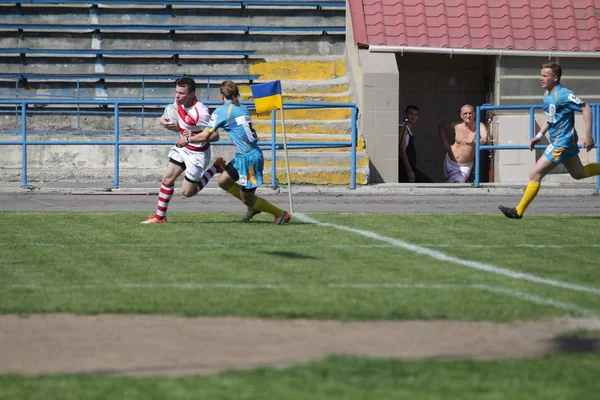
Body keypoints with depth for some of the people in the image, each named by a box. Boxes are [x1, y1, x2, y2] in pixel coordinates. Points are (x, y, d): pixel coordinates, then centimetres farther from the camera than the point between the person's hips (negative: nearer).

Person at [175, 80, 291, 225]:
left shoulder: (221, 111, -11)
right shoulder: (243, 109, 12)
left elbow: (204, 136, -11)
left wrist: (187, 139, 9)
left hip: (249, 158, -8)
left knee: (247, 199, 5)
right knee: (223, 182, 19)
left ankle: (281, 214, 15)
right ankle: (253, 207, 28)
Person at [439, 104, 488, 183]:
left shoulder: (479, 126, -15)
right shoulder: (457, 126, -5)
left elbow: (485, 139, -35)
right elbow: (442, 127, 15)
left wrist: (474, 142, -53)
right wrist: (445, 143, 7)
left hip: (465, 166, -4)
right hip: (451, 162, 4)